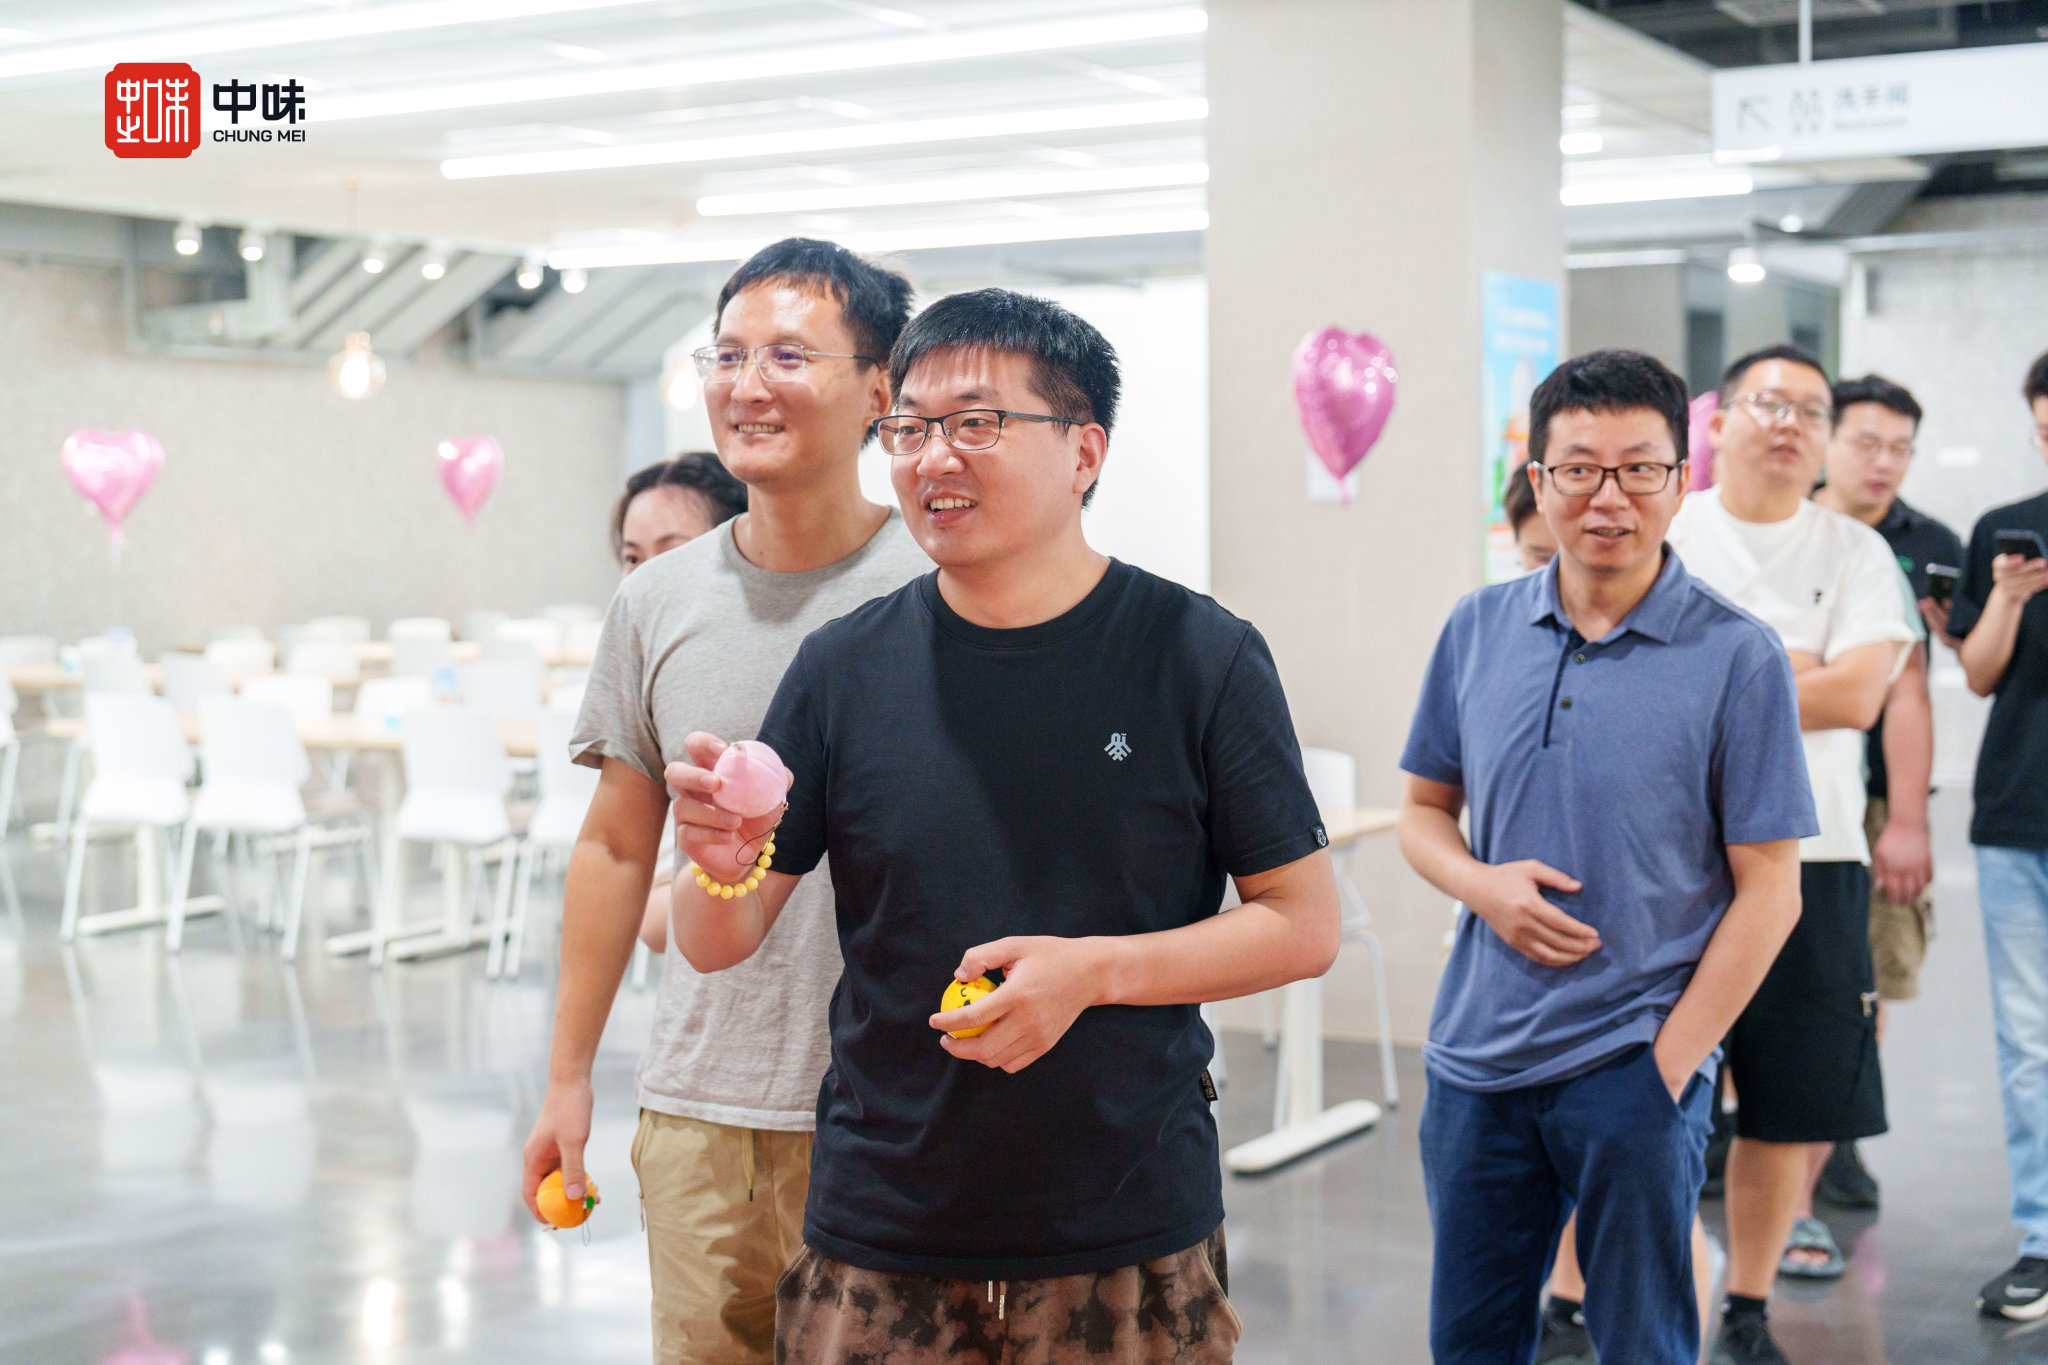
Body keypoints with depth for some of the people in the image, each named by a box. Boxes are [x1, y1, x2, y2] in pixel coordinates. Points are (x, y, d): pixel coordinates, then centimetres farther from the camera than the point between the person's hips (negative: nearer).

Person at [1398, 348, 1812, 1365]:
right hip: (1477, 1055, 4)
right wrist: (1482, 884, -8)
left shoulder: (1736, 658, -8)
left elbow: (1768, 890, -7)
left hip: (1636, 1064, -4)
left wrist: (1669, 1064, -11)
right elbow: (1423, 809, 14)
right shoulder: (1478, 629, 4)